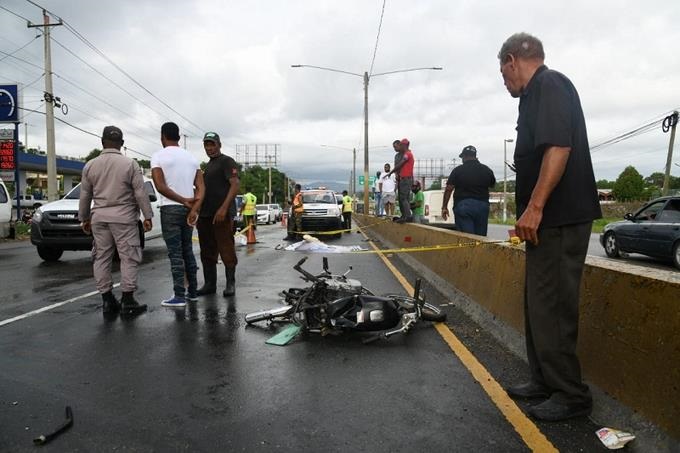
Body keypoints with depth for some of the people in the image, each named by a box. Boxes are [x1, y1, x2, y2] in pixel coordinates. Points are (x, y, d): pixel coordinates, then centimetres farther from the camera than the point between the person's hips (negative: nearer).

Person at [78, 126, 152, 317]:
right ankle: (127, 301, 0)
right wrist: (147, 216, -2)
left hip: (99, 218, 4)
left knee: (101, 258, 9)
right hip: (124, 217, -3)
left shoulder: (90, 165, 6)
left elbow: (84, 196, 10)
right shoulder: (130, 164, -5)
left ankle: (107, 300, 12)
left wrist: (84, 218, 20)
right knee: (128, 258, 1)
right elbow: (140, 193, -7)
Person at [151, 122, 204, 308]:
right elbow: (201, 187, -1)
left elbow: (160, 186, -16)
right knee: (187, 251, 14)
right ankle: (193, 291, 19)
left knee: (175, 254, -3)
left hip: (170, 209, -5)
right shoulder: (192, 157, 10)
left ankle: (179, 296, -1)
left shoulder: (158, 156, -6)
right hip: (188, 210, 5)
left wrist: (184, 201, -11)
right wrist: (194, 209, -10)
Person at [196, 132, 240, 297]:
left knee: (226, 250, -5)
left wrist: (224, 208, -24)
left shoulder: (227, 161, -2)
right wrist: (198, 211, 20)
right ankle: (209, 284, 18)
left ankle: (231, 284, 4)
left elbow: (235, 185, -14)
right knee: (207, 252, 10)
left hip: (222, 214, -8)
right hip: (205, 215, 8)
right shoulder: (207, 165, 23)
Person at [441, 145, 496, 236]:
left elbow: (448, 189, -6)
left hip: (463, 205, -3)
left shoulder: (458, 170, -4)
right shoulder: (486, 170, 7)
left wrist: (444, 207, -1)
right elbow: (492, 184, 23)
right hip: (482, 206, 4)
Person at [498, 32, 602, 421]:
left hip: (559, 218, -10)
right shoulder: (538, 94, 20)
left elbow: (559, 148, -23)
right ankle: (546, 380, 26)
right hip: (549, 219, 10)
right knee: (540, 303, 15)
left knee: (551, 307, -5)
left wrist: (534, 207, -24)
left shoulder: (549, 85, -9)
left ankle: (572, 394, 8)